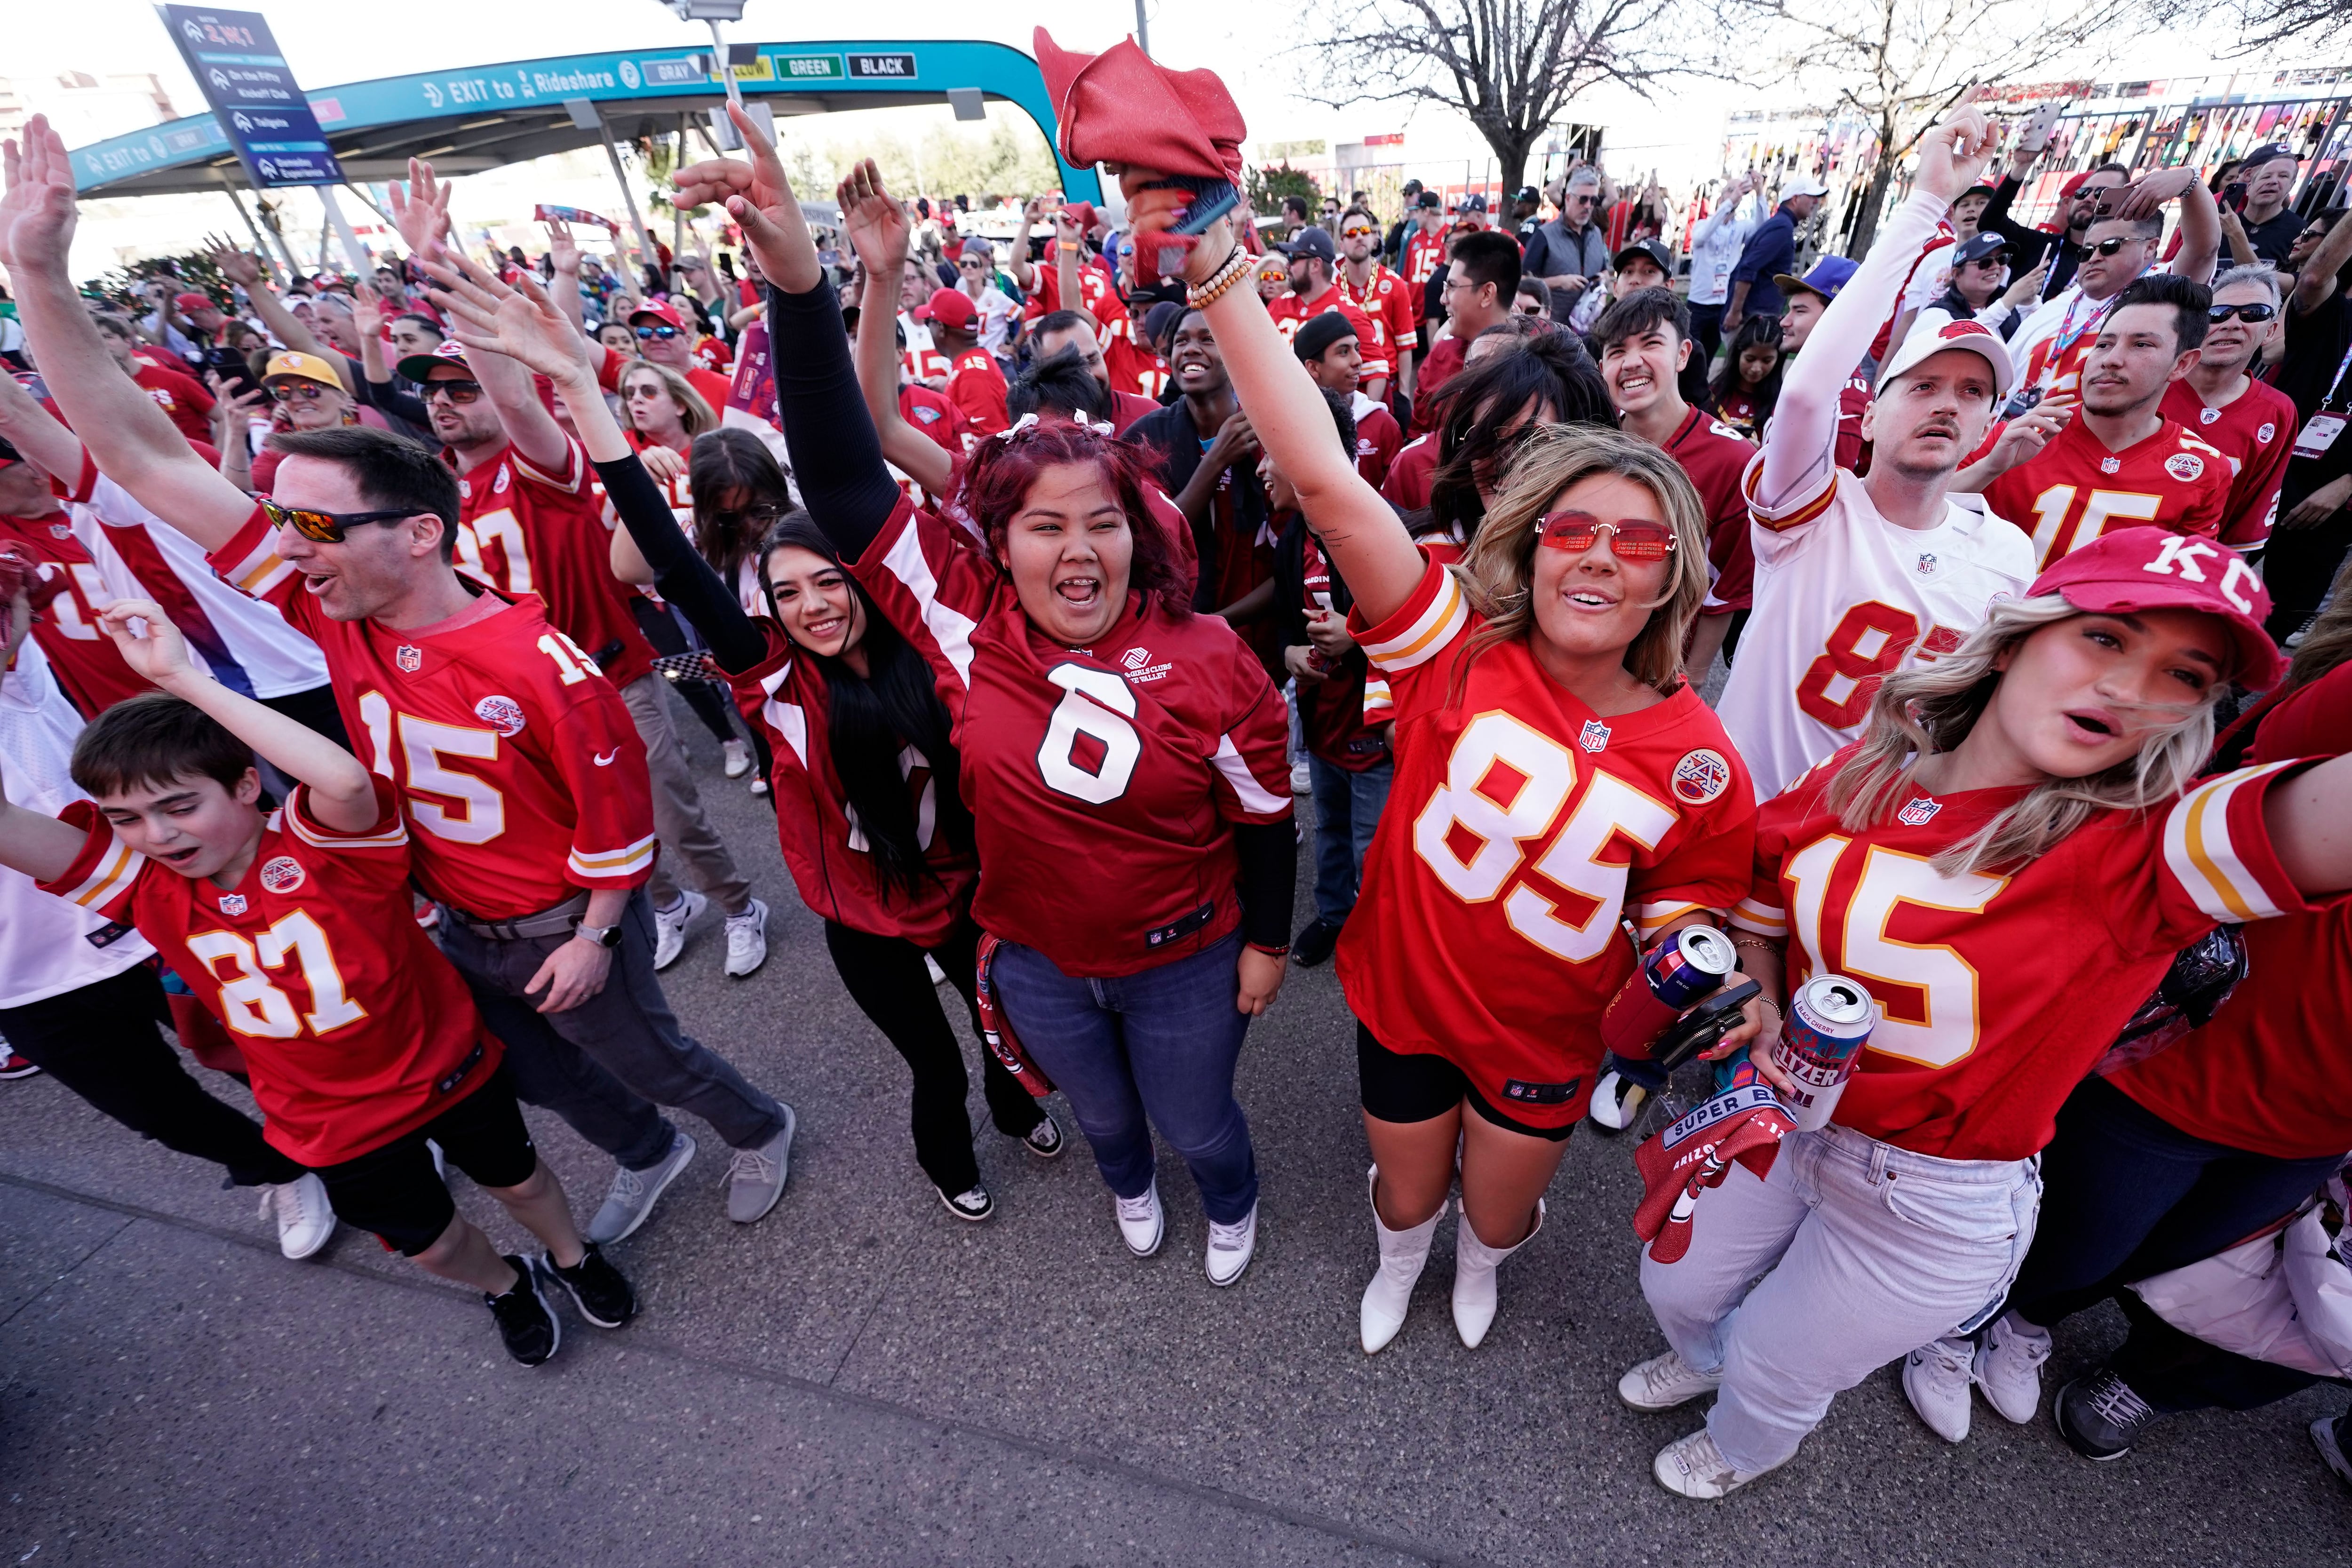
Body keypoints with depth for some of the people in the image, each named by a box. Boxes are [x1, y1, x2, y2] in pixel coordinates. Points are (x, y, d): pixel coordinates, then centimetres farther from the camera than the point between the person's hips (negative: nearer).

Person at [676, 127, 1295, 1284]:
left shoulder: (1206, 658, -21)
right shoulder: (966, 619, -18)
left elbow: (1265, 819, -10)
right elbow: (845, 484, -25)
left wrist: (1266, 942, -2)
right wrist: (797, 283, -36)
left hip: (1185, 961, -2)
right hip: (1037, 960, 2)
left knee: (1197, 1121, 24)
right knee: (1101, 1111, 30)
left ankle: (1231, 1205, 61)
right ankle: (1129, 1186, 67)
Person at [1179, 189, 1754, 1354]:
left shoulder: (1701, 765, -17)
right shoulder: (1460, 648, -23)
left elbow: (1684, 949, -1)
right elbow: (1322, 480, -35)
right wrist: (1212, 264, -40)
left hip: (1547, 1038, 1)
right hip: (1402, 996, -1)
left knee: (1500, 1216, 27)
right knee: (1407, 1197, 25)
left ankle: (1480, 1269, 67)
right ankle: (1398, 1261, 65)